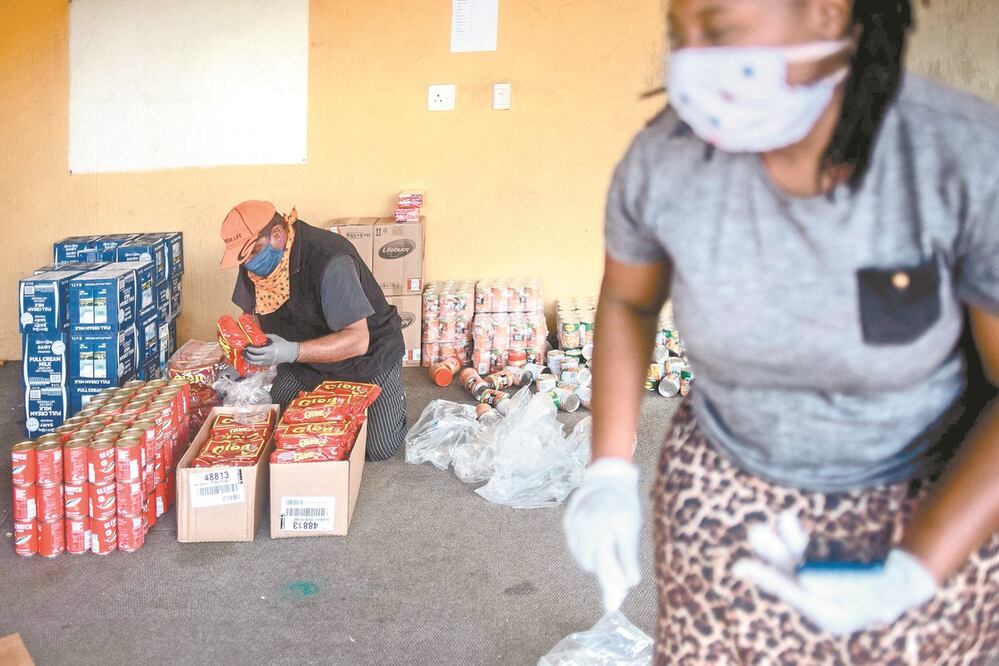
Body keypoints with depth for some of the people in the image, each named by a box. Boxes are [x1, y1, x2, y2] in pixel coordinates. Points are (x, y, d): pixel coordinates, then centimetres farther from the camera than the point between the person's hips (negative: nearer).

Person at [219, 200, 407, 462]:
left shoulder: (329, 261, -34)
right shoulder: (253, 262, -12)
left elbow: (357, 340, -36)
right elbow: (254, 315, 4)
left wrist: (292, 352, -47)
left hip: (368, 354, -6)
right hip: (305, 360, 6)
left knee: (379, 447, -12)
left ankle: (392, 398, 19)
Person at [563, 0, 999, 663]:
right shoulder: (665, 156, -23)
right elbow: (627, 299, -2)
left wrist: (902, 584, -28)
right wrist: (610, 477, -10)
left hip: (927, 495, -1)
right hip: (725, 487, 2)